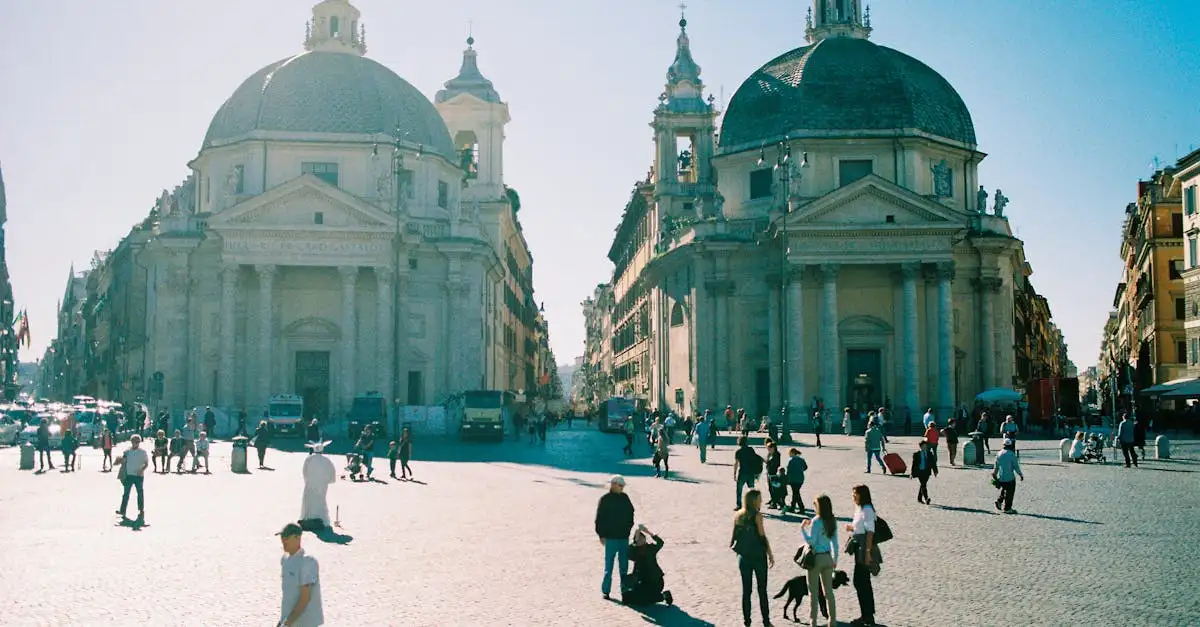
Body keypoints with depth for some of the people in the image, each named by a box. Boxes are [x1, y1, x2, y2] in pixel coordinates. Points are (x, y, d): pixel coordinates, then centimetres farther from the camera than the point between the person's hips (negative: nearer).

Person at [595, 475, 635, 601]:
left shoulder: (625, 498, 7)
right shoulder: (605, 499, -7)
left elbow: (630, 513, 16)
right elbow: (599, 519, -7)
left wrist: (629, 528, 9)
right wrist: (601, 535, -10)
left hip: (624, 537, 5)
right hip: (610, 537, -5)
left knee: (624, 565, 9)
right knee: (609, 564, 0)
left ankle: (625, 590, 16)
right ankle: (606, 590, 8)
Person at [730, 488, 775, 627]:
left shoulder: (738, 515, 4)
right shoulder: (757, 515, -12)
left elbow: (735, 535, 7)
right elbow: (762, 536, -11)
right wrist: (770, 554, -4)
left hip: (743, 556, 5)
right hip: (758, 555, -5)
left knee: (746, 589, 10)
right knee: (762, 589, 5)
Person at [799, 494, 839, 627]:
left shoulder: (816, 521, -18)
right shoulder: (833, 521, 2)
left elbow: (811, 541, -19)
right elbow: (834, 541, 8)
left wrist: (803, 528, -9)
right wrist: (835, 559, 17)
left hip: (816, 558, -6)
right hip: (828, 557, 6)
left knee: (813, 591, 5)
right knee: (829, 590, 15)